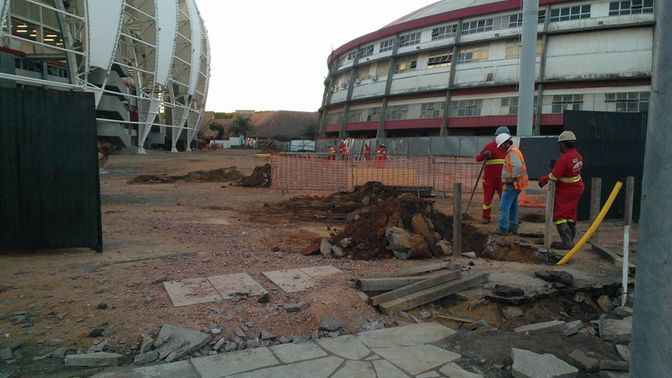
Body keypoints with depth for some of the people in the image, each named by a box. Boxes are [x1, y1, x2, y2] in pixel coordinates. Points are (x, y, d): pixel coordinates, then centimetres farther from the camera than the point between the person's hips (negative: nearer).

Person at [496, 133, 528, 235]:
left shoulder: (513, 152, -17)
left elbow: (517, 166, -31)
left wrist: (512, 178, -21)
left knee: (504, 206, -8)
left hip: (511, 185, -11)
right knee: (513, 206, 17)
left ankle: (503, 228, -6)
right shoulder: (512, 151, 15)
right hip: (514, 185, 11)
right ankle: (513, 227, 25)